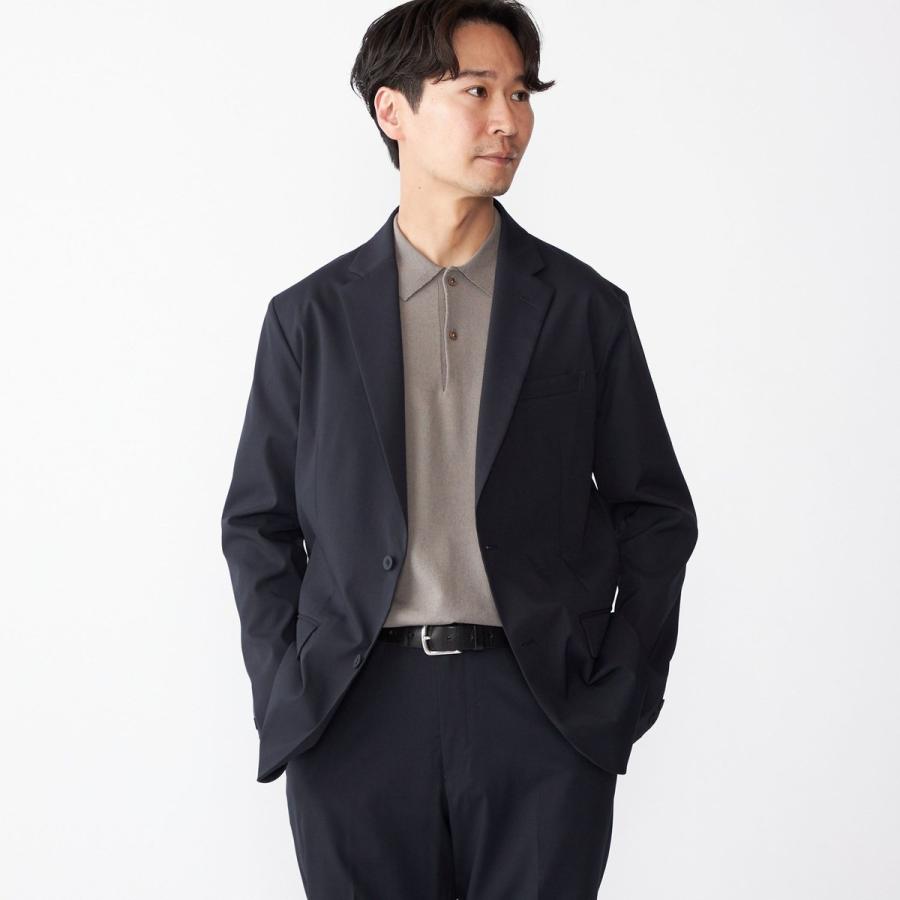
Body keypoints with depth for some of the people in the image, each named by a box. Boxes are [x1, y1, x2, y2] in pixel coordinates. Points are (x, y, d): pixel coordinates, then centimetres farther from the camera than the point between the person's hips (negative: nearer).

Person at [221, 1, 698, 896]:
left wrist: (622, 694, 0)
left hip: (541, 719, 0)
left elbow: (656, 513, 9)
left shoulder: (587, 308, 7)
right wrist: (288, 694, -1)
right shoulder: (310, 317, 7)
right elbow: (257, 524, 10)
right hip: (355, 719, 0)